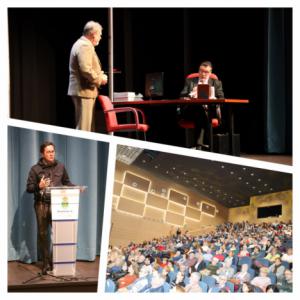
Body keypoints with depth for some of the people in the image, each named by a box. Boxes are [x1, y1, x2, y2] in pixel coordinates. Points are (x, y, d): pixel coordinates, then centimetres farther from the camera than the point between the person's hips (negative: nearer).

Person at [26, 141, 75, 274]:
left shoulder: (60, 167, 7)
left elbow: (66, 182, 16)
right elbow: (29, 187, -1)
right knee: (43, 234, 4)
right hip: (41, 205, -1)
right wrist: (39, 186, -20)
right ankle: (46, 263, 12)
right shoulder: (35, 169, -1)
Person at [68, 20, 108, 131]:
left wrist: (98, 74, 16)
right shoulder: (85, 46, -15)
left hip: (82, 90, 11)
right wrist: (100, 79, -12)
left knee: (84, 126, 13)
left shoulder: (80, 44, 18)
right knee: (83, 127, -10)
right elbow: (86, 70, -25)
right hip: (84, 90, -11)